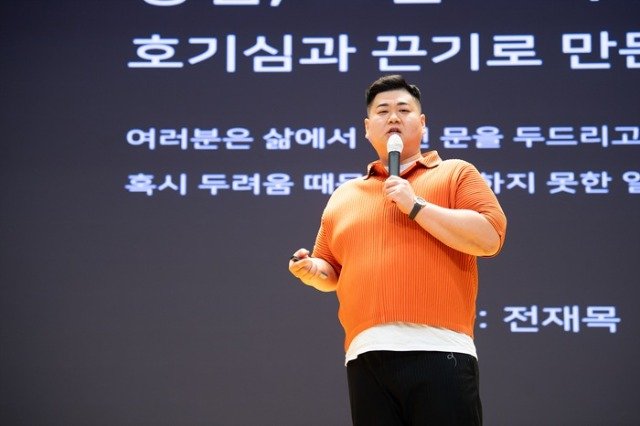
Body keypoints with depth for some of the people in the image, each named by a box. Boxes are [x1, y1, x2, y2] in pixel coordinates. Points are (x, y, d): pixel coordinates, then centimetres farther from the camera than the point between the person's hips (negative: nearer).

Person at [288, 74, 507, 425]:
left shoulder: (456, 174, 10)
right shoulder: (343, 196, 23)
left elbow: (490, 237, -4)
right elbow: (331, 271, 30)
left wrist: (416, 207, -7)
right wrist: (311, 270, 6)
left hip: (437, 352, -4)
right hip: (366, 356, 4)